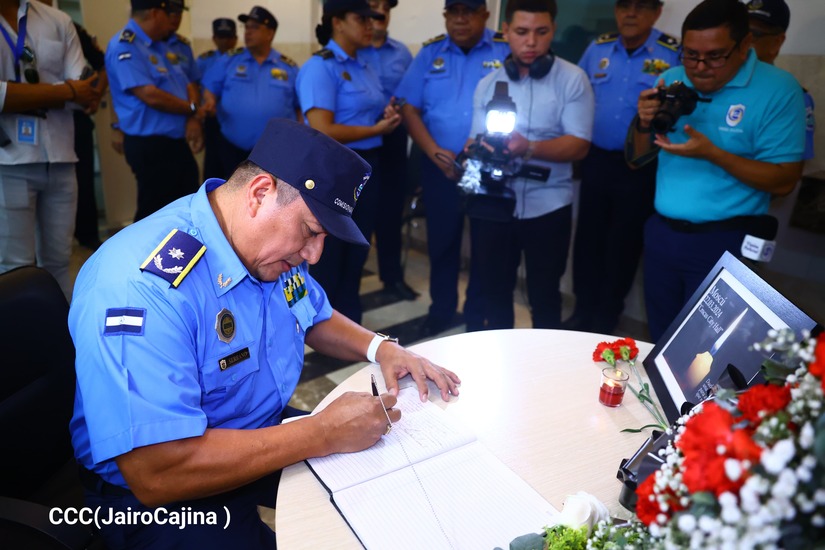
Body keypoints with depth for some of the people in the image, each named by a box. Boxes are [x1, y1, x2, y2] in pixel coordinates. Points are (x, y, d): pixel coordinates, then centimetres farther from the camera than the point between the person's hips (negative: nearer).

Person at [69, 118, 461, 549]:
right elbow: (157, 474, -34)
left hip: (269, 437, 7)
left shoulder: (270, 243, -4)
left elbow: (315, 317, 14)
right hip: (165, 499, -7)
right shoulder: (144, 286, -31)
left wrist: (379, 347, -5)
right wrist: (325, 433, -29)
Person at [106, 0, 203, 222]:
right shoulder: (124, 47, -14)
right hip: (150, 146, -9)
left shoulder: (159, 46, 15)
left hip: (178, 142, 9)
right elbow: (151, 96, -23)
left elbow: (187, 85, 13)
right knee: (154, 214, 1)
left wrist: (194, 119, -8)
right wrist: (192, 109, -8)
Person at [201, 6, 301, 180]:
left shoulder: (289, 67, 4)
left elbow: (300, 108, 7)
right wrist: (210, 103, -17)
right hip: (233, 149, 1)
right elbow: (210, 90, 6)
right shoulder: (229, 61, 5)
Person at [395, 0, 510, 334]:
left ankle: (478, 316, 25)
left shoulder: (506, 51, -1)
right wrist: (434, 152, -12)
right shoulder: (429, 54, 6)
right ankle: (441, 309, 30)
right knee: (441, 241, 11)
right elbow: (409, 109, 1)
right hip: (440, 166, 2)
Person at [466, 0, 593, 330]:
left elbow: (578, 145, -10)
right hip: (492, 203, 3)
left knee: (544, 294, 9)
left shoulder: (572, 79, -4)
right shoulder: (488, 83, 7)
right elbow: (477, 140, 4)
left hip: (547, 206, -3)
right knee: (494, 289, 14)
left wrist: (529, 147, -26)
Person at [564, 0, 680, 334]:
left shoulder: (673, 54, -6)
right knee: (587, 237, 9)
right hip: (596, 160, 3)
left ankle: (605, 319, 24)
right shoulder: (597, 49, 6)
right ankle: (583, 312, 26)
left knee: (623, 244, 8)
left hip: (641, 167, -3)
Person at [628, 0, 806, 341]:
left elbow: (784, 182, -14)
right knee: (659, 338, 17)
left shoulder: (778, 90, -11)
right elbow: (636, 158, 7)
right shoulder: (670, 81, 3)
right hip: (660, 232, 5)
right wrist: (644, 123, -14)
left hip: (724, 241, -4)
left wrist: (711, 153, -25)